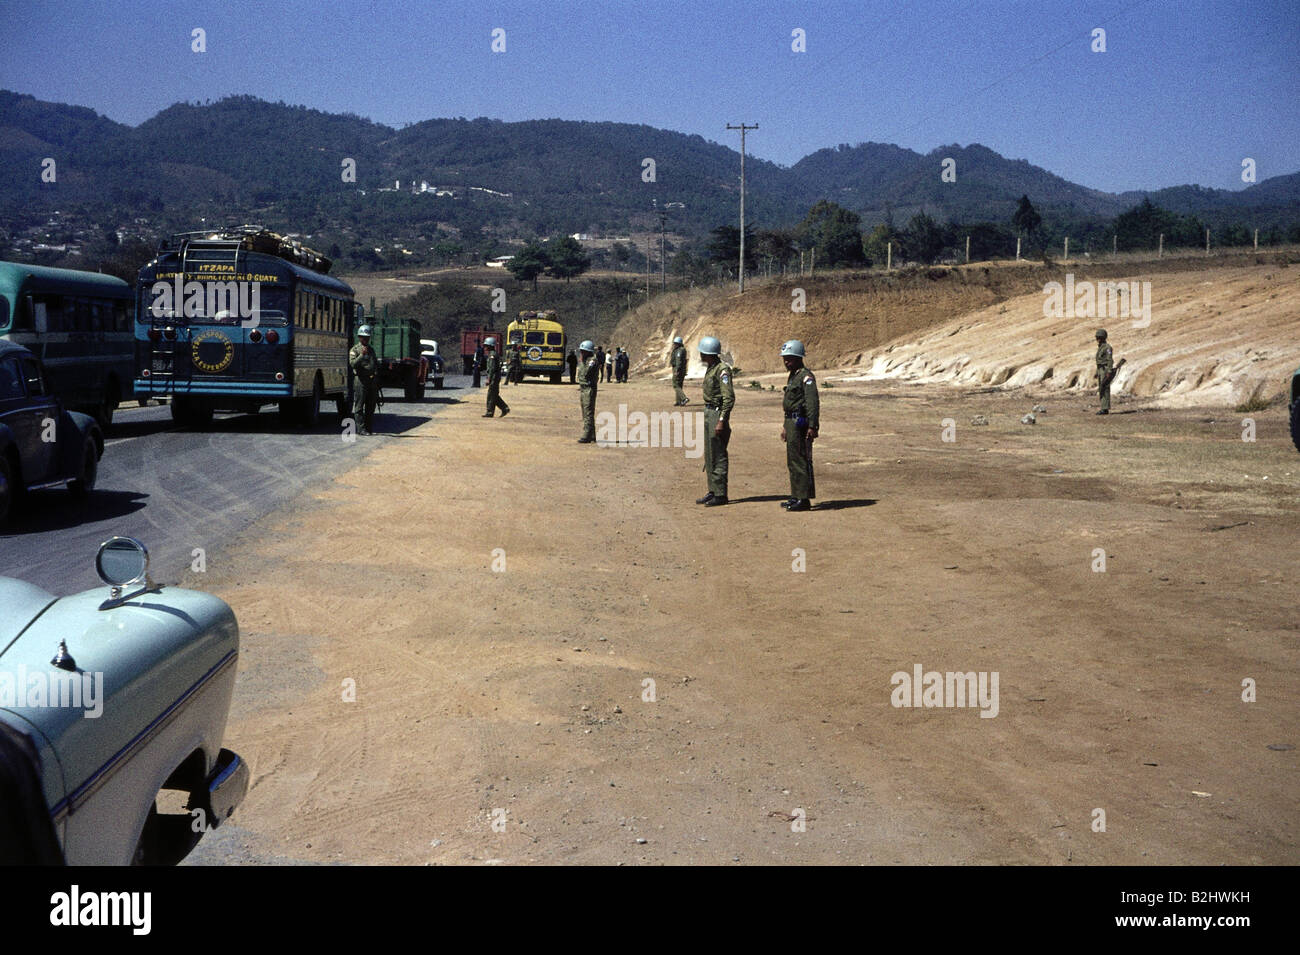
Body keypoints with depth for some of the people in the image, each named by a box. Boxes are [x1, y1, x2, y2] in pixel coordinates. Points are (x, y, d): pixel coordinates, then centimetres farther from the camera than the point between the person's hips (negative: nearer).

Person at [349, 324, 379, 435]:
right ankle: (360, 429, -5)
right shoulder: (355, 349, -1)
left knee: (370, 407, 8)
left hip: (372, 380, 7)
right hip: (361, 380, -7)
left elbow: (376, 365, 25)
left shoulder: (371, 350, 19)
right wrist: (361, 355, -28)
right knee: (359, 407, -5)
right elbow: (353, 363, -16)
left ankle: (370, 428, 13)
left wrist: (377, 381, 19)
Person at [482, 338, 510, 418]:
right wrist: (489, 379, 25)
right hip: (495, 378, 10)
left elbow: (492, 368, -21)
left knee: (491, 395, -5)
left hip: (494, 378, -10)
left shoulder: (492, 355, -15)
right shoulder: (491, 354, 17)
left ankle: (490, 412, -1)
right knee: (495, 396, 12)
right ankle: (505, 408, 12)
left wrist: (489, 379, -22)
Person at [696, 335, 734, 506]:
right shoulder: (710, 368, 13)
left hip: (718, 414, -10)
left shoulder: (722, 369, -17)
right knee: (709, 455, 13)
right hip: (709, 412, 10)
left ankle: (720, 495, -2)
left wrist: (722, 421, -24)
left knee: (718, 456, -6)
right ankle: (713, 491, 20)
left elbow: (729, 397, -21)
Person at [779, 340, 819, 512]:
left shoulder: (806, 376, -13)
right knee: (792, 462, 14)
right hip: (791, 422, 10)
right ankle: (796, 496, 22)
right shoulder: (792, 377, 18)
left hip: (800, 423, -10)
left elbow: (813, 402, -21)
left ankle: (804, 499, -8)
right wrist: (785, 426, 26)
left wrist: (812, 426, -27)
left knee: (801, 461, -10)